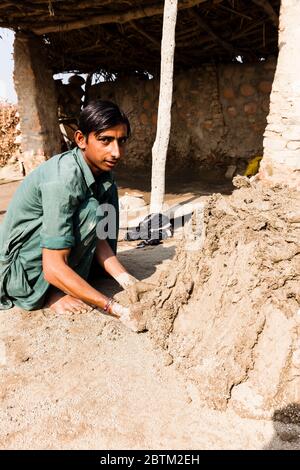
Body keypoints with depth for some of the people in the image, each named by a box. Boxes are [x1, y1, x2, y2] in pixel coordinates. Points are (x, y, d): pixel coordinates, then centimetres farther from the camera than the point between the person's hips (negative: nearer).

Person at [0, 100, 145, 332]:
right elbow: (53, 268, -33)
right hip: (20, 270, -8)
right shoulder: (63, 179, -31)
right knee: (89, 211, -28)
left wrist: (126, 279, -19)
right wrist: (117, 309, -36)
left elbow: (98, 235, -5)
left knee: (108, 188, 0)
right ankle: (53, 293, -12)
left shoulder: (102, 171, -6)